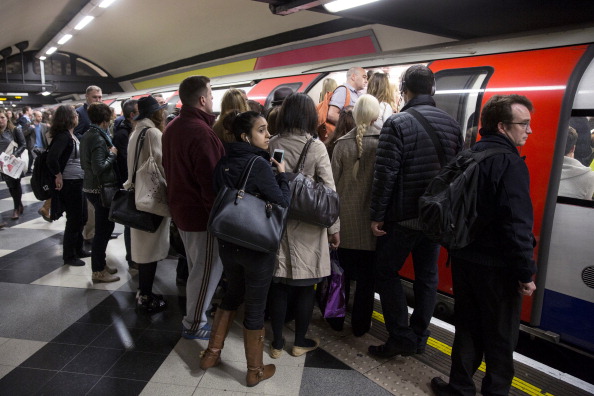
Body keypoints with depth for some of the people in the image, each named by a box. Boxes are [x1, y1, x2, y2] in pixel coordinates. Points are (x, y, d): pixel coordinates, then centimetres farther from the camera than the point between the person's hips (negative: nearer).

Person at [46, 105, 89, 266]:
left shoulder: (72, 135, 10)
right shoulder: (63, 135, -17)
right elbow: (51, 158, -28)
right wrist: (58, 176, -16)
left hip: (78, 182, 9)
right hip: (69, 183, -9)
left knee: (82, 217, 18)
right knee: (74, 219, 1)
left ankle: (78, 249, 33)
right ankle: (69, 256, 15)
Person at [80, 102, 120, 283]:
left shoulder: (87, 135, 10)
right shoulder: (99, 138, -19)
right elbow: (99, 168, -27)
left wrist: (108, 152, 13)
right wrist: (112, 154, -13)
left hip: (91, 186, 10)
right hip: (101, 189, -10)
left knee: (104, 226, 19)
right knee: (103, 228, 0)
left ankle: (100, 263, 30)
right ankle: (98, 271, 10)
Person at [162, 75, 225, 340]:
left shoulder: (172, 127, 7)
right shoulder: (201, 132, -25)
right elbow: (211, 180, -26)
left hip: (181, 207, 10)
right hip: (202, 212, -10)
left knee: (195, 267, 24)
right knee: (207, 269, 5)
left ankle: (194, 312, 40)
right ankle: (194, 324, 18)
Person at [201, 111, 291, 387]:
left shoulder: (223, 163, 2)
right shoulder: (259, 164, -19)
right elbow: (282, 203, -17)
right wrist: (282, 174, -5)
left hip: (227, 243, 7)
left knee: (232, 294, 26)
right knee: (255, 305, 8)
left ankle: (212, 353, 35)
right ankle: (255, 371, 25)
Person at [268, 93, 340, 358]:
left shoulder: (272, 144, -3)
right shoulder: (316, 146, -9)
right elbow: (329, 190, -9)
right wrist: (334, 228, -1)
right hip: (308, 225, -2)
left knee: (279, 284, 12)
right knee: (305, 285, 12)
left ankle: (277, 342, 25)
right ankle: (300, 342, 26)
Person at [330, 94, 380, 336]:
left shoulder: (342, 143, -3)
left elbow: (333, 181, -2)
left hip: (345, 217, 2)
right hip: (370, 218, -2)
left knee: (342, 271, 16)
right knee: (366, 275, 11)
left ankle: (336, 319, 28)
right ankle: (360, 324, 22)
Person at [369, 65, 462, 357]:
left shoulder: (398, 123, -13)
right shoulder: (452, 124, 7)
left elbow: (385, 174, -17)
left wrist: (377, 215, -10)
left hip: (403, 216, -6)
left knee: (386, 272, 9)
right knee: (427, 276, 15)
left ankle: (401, 337, 9)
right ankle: (419, 338, 26)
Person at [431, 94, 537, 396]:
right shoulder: (510, 163, -18)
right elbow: (516, 224, -22)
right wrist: (526, 273, -15)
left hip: (464, 258, 7)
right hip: (496, 266, -7)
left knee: (468, 326, 20)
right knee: (500, 336, 11)